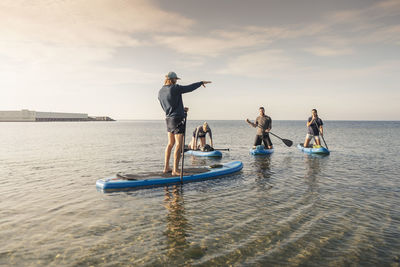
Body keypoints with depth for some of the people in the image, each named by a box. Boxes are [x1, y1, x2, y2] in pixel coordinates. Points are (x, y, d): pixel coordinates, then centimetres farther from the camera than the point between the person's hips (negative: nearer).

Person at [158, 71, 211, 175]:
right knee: (179, 145, -5)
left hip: (168, 119, 8)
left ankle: (166, 168, 20)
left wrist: (182, 109, 19)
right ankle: (175, 170, -5)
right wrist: (201, 82, 10)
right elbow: (190, 88, -5)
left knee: (170, 144, 16)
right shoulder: (175, 88, -14)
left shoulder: (160, 92, 9)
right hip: (177, 119, -8)